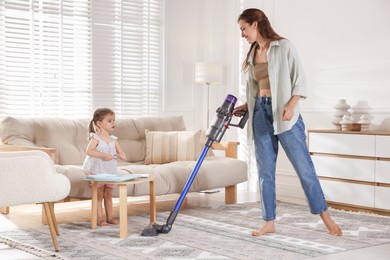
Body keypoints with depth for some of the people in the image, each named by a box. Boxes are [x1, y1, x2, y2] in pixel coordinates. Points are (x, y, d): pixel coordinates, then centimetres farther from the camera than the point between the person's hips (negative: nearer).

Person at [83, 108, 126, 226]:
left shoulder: (113, 139, 7)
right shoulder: (96, 138, -10)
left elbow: (120, 152, 9)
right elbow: (89, 151, -22)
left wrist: (121, 155, -15)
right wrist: (103, 155, -28)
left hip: (110, 171, 6)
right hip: (98, 171, -6)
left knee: (108, 195, 13)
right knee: (99, 195, 2)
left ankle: (110, 217, 21)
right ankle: (100, 218, 7)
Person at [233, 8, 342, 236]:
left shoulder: (283, 46, -4)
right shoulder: (253, 54, 15)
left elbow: (299, 79, -8)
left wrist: (291, 105, -21)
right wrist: (246, 106, 11)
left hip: (283, 113, -6)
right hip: (261, 114, 6)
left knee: (304, 166, -4)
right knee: (265, 171, 5)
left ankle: (326, 217, 6)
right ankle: (269, 222, 11)